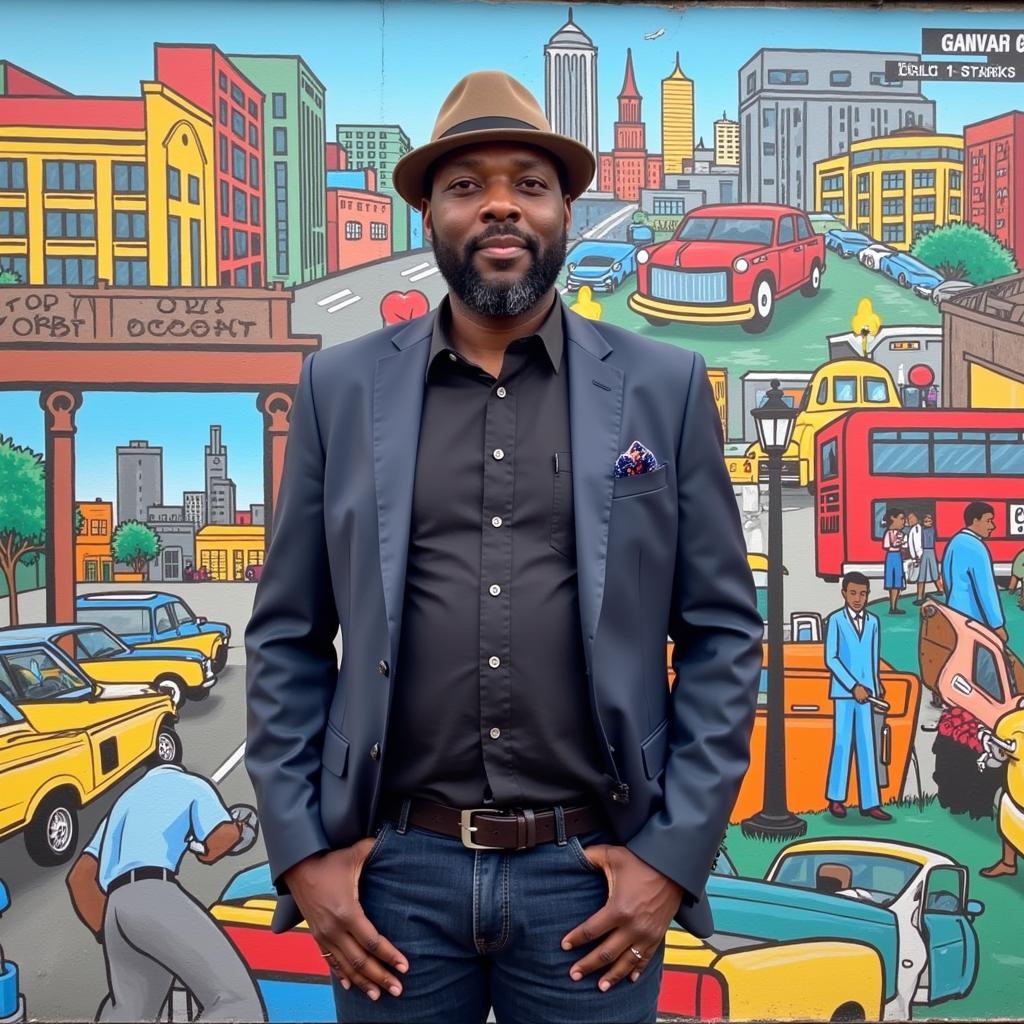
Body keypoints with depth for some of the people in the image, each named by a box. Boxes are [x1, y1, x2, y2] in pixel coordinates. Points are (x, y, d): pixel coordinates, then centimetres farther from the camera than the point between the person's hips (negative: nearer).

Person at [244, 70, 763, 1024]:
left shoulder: (664, 386, 0)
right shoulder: (341, 387, 3)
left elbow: (722, 632, 1)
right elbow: (286, 635, 4)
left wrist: (674, 853, -4)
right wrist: (301, 850, -2)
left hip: (593, 873, 0)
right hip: (393, 870, 1)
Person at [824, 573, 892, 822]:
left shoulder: (873, 621, 7)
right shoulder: (835, 620, -6)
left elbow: (873, 659, 12)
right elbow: (831, 659, -11)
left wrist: (876, 687, 11)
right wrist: (854, 686, -13)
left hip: (866, 692, 4)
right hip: (843, 691, -4)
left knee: (867, 747, 3)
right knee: (842, 745, 3)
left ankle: (869, 803, 6)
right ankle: (836, 798, 15)